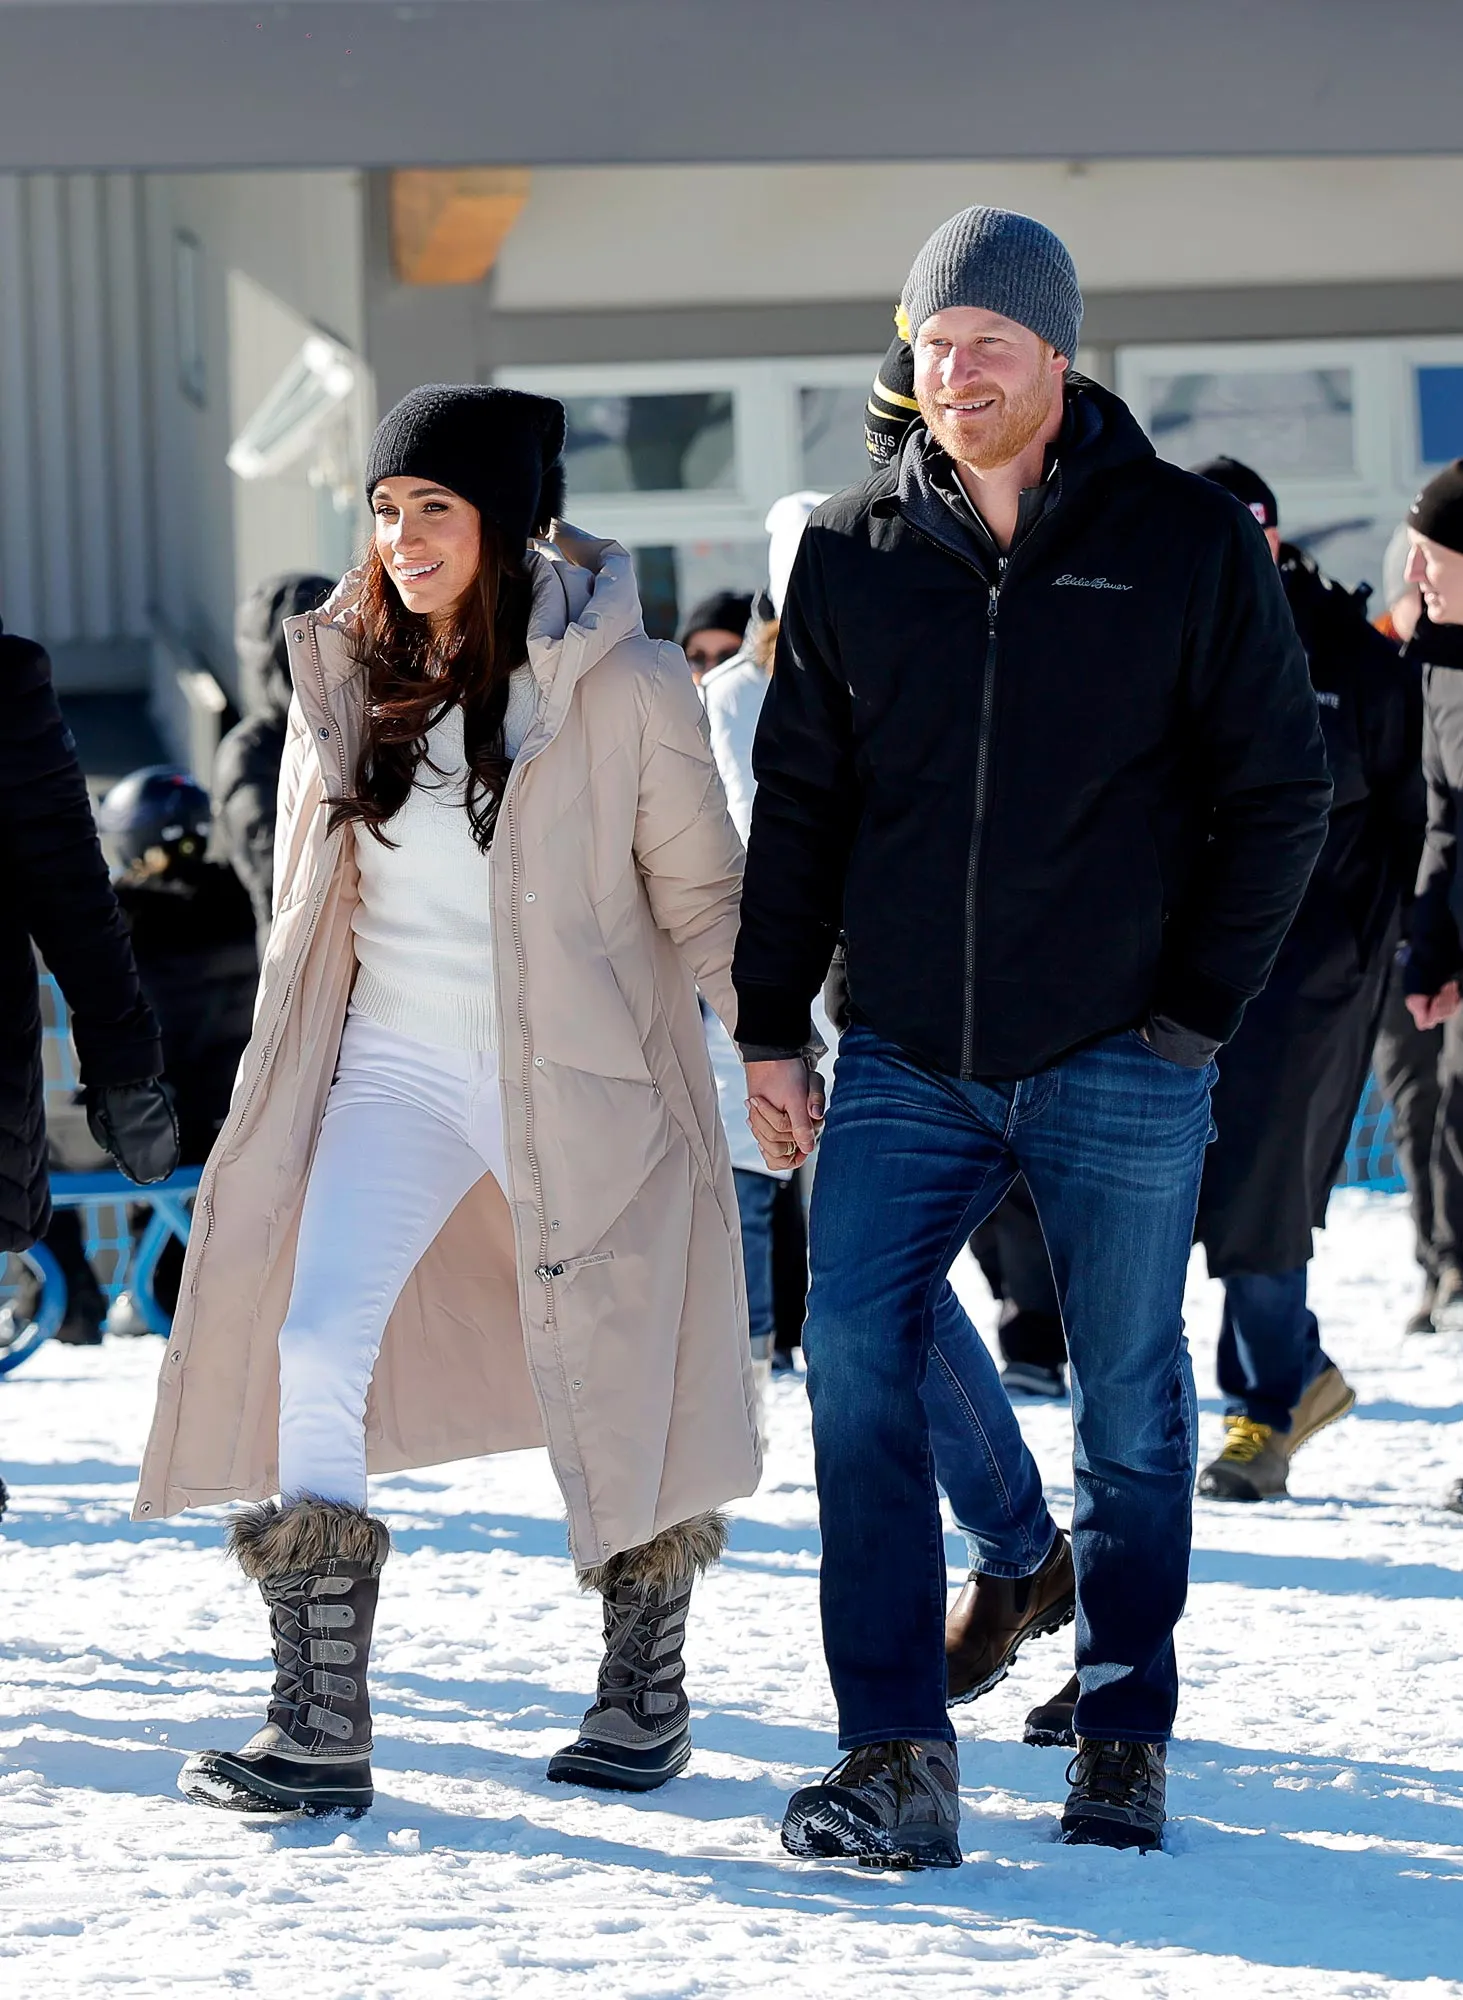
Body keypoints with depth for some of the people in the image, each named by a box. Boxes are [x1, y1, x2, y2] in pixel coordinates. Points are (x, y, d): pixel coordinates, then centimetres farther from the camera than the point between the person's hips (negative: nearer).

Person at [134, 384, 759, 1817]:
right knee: (313, 1351, -15)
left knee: (611, 1400, 5)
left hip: (580, 1079, -3)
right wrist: (286, 1079, 16)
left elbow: (702, 897, -1)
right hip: (396, 1065, 3)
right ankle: (319, 1729, -13)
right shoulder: (343, 673, 2)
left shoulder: (623, 686, -10)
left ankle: (644, 1690, 30)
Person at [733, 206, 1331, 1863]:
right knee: (856, 1370, -11)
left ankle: (1123, 1740, 22)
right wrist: (769, 1028, 7)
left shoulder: (1187, 545, -1)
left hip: (1117, 1069, -2)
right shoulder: (850, 557, 6)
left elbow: (1278, 793, 2)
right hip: (906, 1061, 2)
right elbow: (798, 804, 12)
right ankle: (895, 1757, -9)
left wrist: (1195, 1011, -4)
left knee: (1130, 1410, 7)